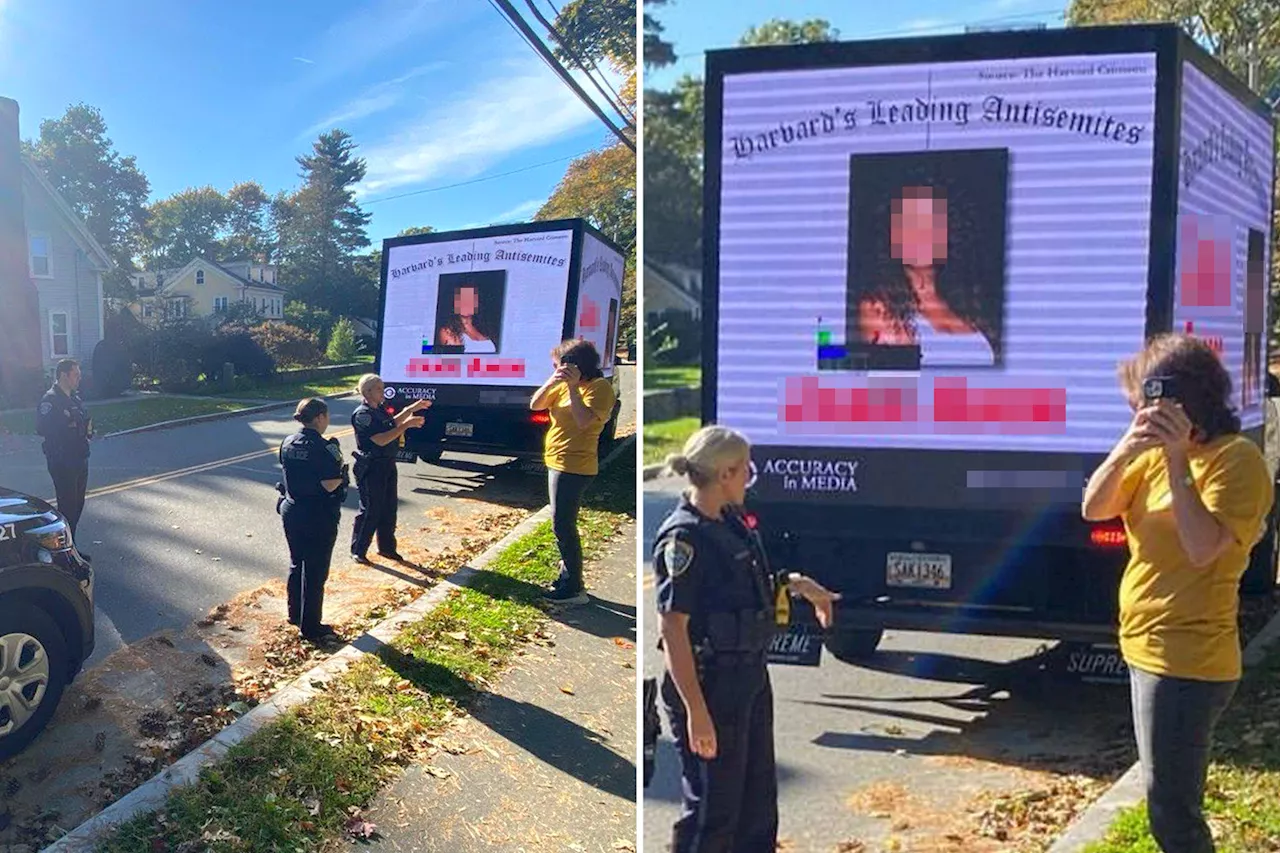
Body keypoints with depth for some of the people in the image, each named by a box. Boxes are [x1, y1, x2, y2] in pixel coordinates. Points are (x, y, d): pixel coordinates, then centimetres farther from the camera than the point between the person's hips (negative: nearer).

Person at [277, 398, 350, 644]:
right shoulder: (323, 448, -20)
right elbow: (330, 485, -22)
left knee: (296, 564, 22)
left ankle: (295, 614, 36)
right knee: (315, 572, 3)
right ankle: (311, 627, 11)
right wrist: (342, 473, -4)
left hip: (291, 511, 7)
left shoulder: (287, 444, 2)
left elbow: (289, 474, 11)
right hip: (318, 517, -7)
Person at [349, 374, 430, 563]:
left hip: (388, 466, 9)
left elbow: (393, 423, 26)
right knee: (370, 511, -1)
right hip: (371, 468, -9)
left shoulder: (378, 410, 9)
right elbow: (380, 440, -27)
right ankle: (357, 551, 11)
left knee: (389, 508, 16)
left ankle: (386, 547, 30)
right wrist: (407, 425, -27)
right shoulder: (362, 414, -19)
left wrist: (411, 409, 17)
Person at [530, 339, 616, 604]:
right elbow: (535, 405, 5)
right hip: (558, 463, 9)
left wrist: (573, 386, -26)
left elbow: (584, 420, -28)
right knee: (563, 523, 17)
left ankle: (574, 589, -2)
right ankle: (567, 574, 29)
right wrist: (551, 382, -11)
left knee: (563, 525, -8)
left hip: (574, 466, -9)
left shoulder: (599, 388, -14)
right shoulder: (564, 385, 12)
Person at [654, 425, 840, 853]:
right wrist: (696, 710, -26)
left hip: (750, 674, 9)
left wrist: (795, 582, 14)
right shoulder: (683, 537, -21)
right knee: (712, 807, 3)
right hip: (709, 684, -9)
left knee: (759, 798, 21)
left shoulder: (732, 522, 7)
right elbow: (672, 629, -24)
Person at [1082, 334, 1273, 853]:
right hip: (1149, 650, 9)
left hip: (1187, 661, -9)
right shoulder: (1156, 453, 8)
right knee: (1173, 796, 21)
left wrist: (1177, 458, -26)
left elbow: (1203, 548, -27)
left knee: (1170, 808, -5)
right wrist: (1126, 447, -16)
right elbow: (1093, 509, -1)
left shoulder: (1237, 459, -15)